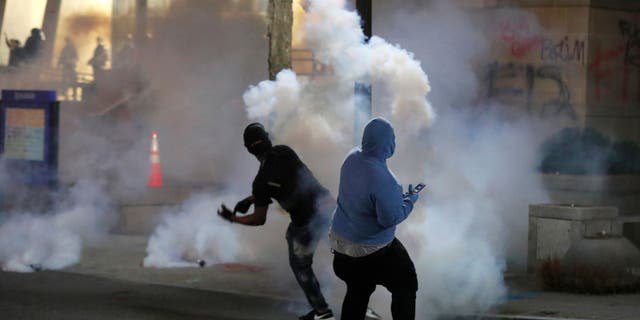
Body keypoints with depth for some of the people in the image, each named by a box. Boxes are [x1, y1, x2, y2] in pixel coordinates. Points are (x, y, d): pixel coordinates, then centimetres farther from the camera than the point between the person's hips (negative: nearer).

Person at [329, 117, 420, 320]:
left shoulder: (352, 158, -7)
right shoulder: (381, 179, -32)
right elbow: (391, 218, -25)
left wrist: (398, 195, 9)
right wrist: (410, 201, -8)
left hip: (341, 241, 7)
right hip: (371, 250, -7)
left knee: (357, 292, 23)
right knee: (406, 286, 13)